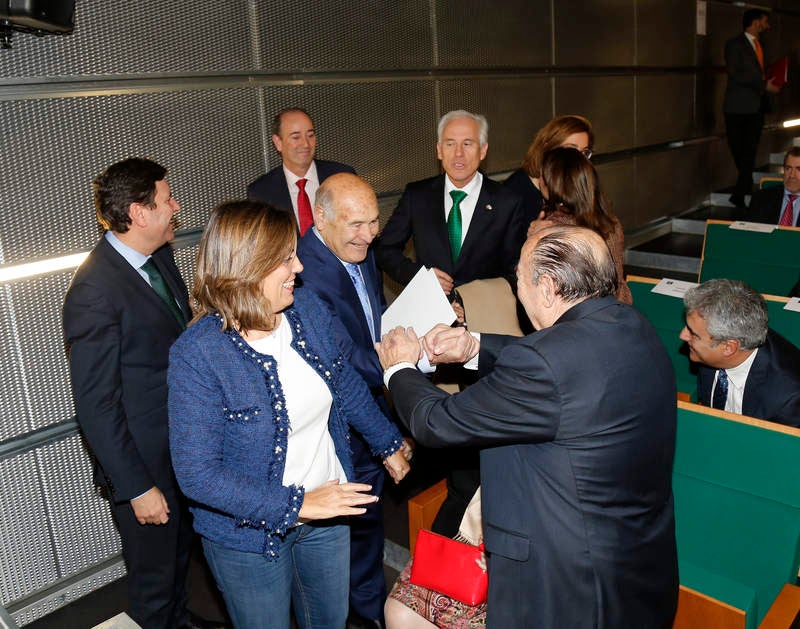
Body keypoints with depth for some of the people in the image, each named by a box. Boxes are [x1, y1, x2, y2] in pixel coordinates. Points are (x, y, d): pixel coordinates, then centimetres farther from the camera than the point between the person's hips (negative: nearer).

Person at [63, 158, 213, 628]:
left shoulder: (160, 257, -1)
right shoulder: (95, 291, -26)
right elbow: (96, 405, -22)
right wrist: (136, 488, -19)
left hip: (185, 445, 8)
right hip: (144, 462, -8)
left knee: (181, 549, 29)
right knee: (154, 576, 15)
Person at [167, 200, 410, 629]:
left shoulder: (307, 310, -8)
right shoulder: (196, 355, -26)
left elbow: (346, 385, 8)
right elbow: (197, 472, -24)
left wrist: (388, 445, 17)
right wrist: (295, 505, -25)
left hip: (326, 512, 5)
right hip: (250, 534, -5)